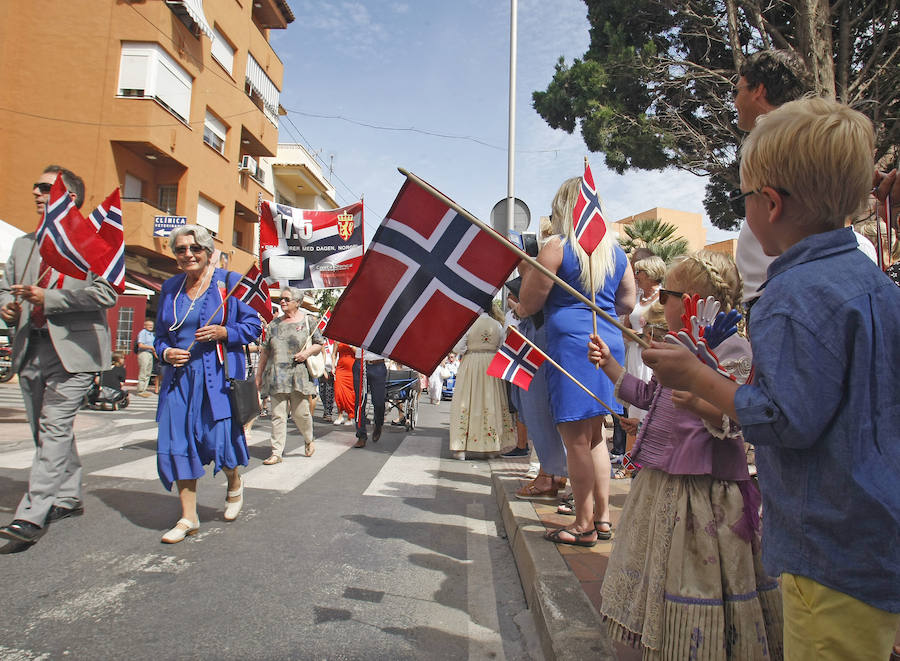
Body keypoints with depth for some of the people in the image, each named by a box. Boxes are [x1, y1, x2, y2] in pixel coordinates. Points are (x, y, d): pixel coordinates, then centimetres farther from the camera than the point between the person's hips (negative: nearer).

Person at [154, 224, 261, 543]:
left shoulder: (228, 282, 0)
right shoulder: (170, 288, 13)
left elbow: (253, 325, 0)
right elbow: (161, 334, 19)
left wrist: (224, 332, -16)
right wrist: (165, 351, -1)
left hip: (218, 375, -4)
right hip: (180, 375, 4)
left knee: (218, 436, -6)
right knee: (178, 441, 0)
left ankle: (234, 484, 30)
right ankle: (188, 517, 13)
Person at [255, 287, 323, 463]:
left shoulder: (308, 320, 5)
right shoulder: (275, 324, 13)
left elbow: (320, 343, 9)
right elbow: (265, 350, 16)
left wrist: (307, 352, -10)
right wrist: (259, 373, 14)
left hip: (299, 375, -2)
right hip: (277, 376, 3)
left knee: (300, 412, 1)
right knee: (278, 414, 0)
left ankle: (309, 440, 28)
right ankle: (276, 452, 5)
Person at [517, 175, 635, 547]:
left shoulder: (557, 247, -7)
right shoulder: (615, 249, 12)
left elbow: (528, 305, -4)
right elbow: (627, 303, 19)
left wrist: (525, 270, 12)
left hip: (571, 342, -7)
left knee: (576, 438, 0)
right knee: (595, 434, 16)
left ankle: (584, 526, 8)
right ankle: (603, 517, 23)